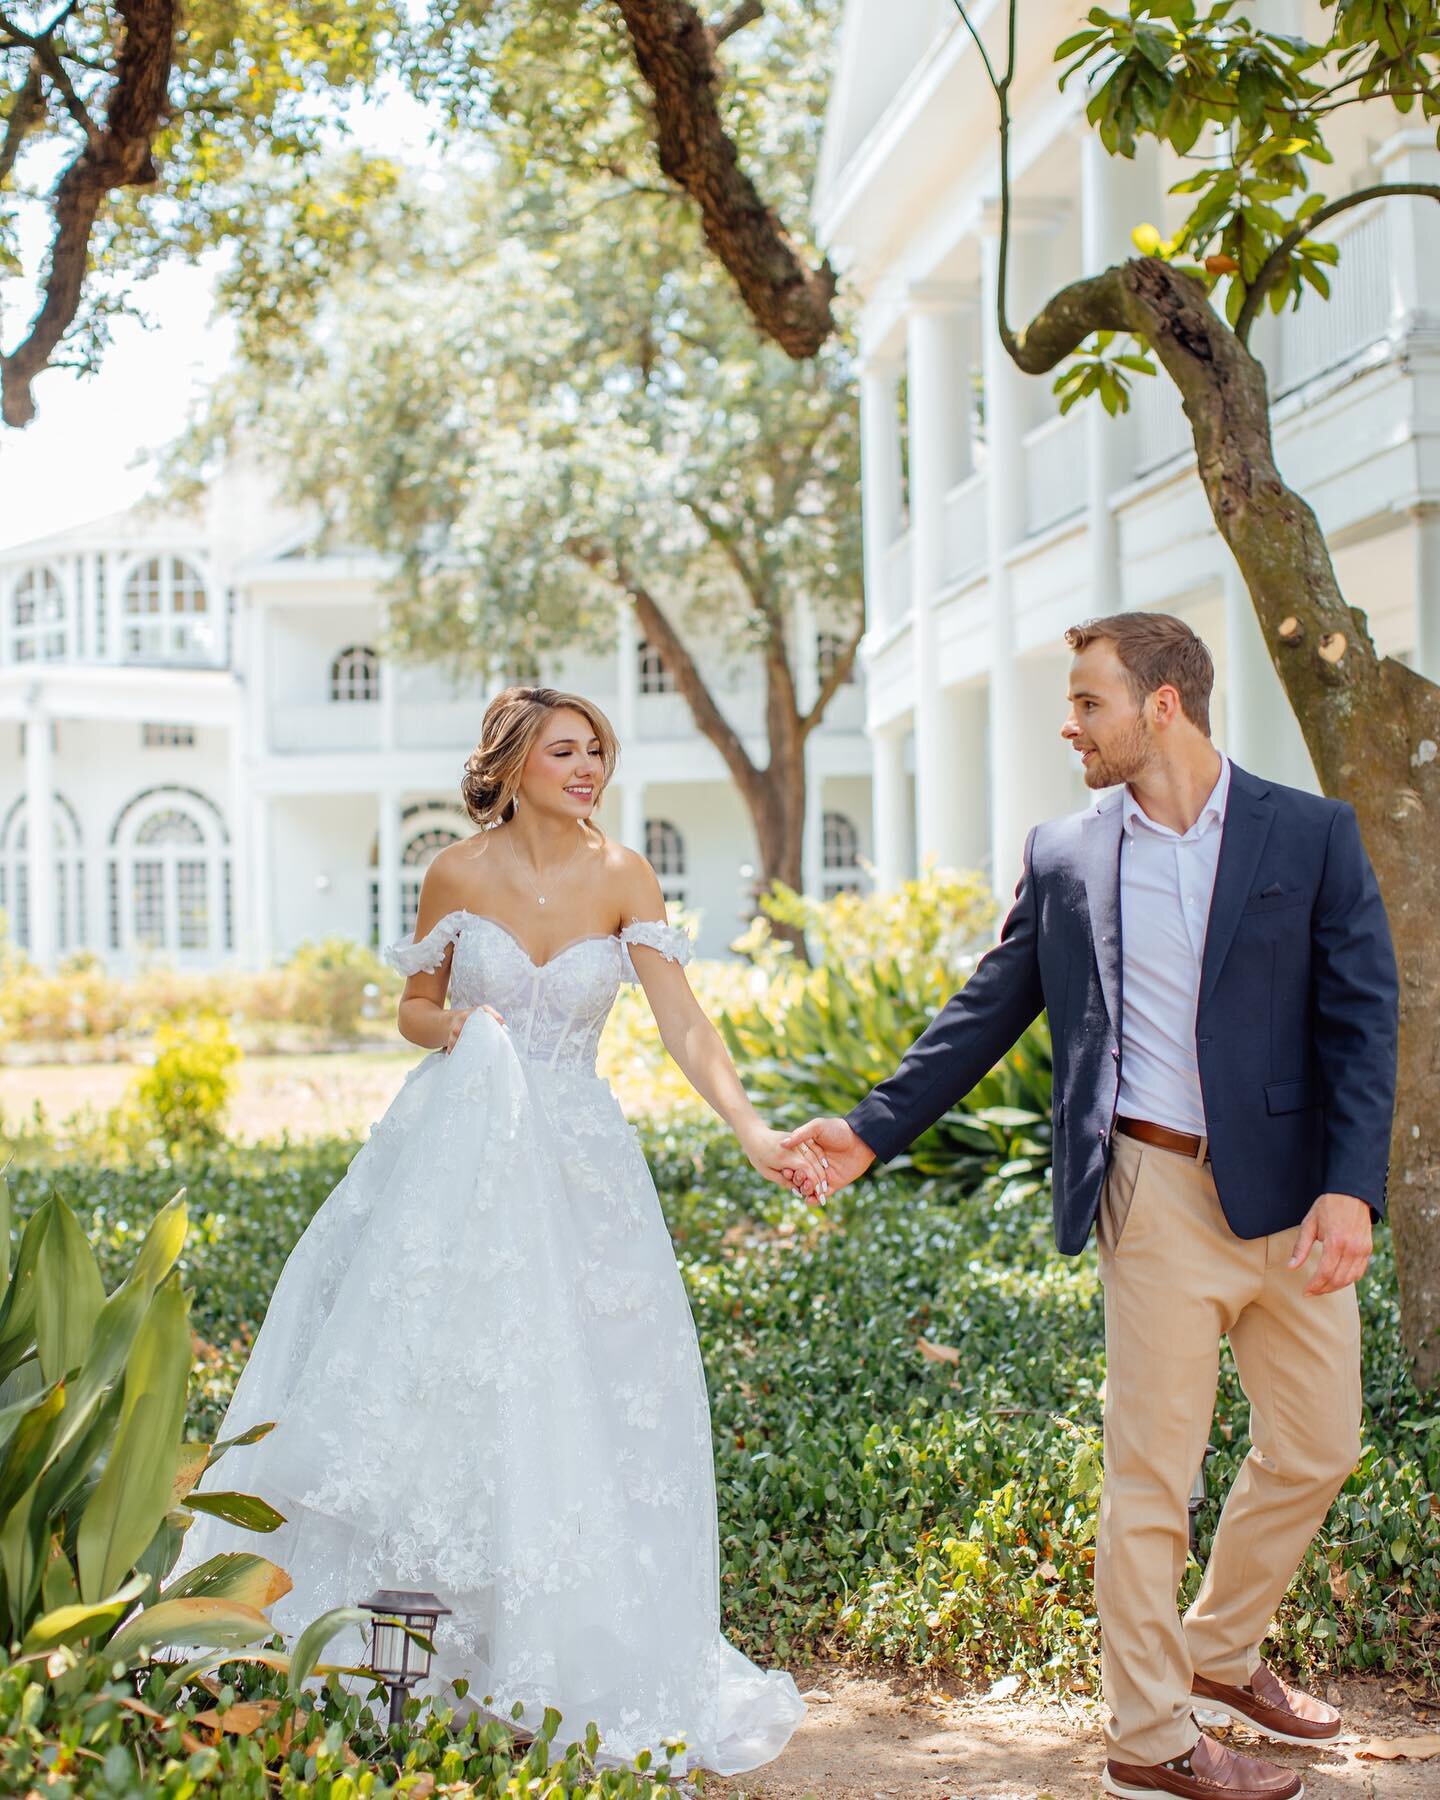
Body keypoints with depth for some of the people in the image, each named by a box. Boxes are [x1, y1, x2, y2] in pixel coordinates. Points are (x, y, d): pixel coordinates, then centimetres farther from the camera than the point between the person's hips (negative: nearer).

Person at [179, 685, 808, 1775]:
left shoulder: (621, 877, -4)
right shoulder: (458, 875, -2)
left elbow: (683, 1019, -12)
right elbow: (414, 1007, 10)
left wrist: (750, 1129, -25)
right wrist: (452, 1028, -13)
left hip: (573, 1162, 0)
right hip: (453, 1152, 0)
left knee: (570, 1396, 2)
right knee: (418, 1375, 2)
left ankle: (570, 1657, 17)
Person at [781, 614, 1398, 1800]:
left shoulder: (1313, 836, 0)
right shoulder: (1063, 857, 4)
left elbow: (1363, 1021, -5)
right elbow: (985, 1016, 8)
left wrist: (1351, 1187, -16)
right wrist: (872, 1131, 1)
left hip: (1295, 1197, 2)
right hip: (1157, 1197, -1)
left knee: (1317, 1447, 14)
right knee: (1152, 1474, 4)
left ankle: (1219, 1652, 37)